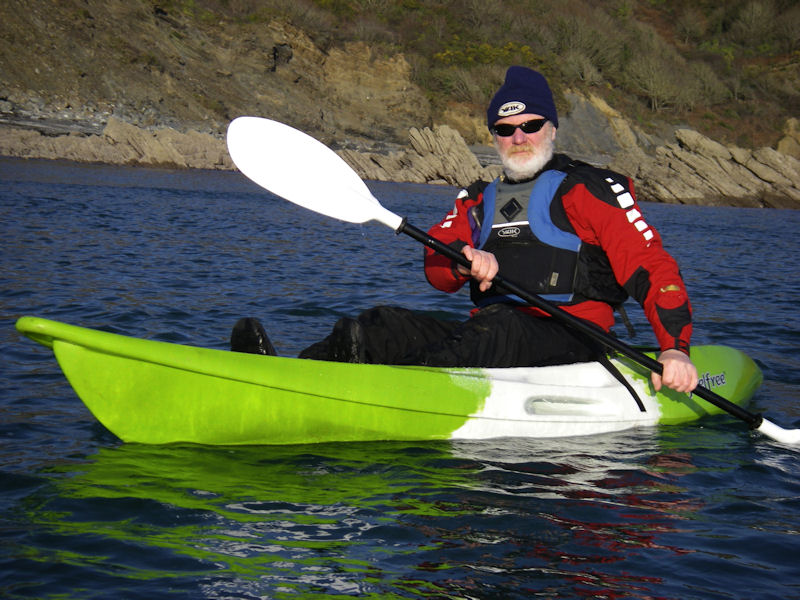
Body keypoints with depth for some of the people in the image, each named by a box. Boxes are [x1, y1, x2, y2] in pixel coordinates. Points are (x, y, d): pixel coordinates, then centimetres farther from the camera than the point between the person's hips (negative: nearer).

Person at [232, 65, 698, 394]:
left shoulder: (589, 190, 6)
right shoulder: (479, 201, 23)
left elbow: (653, 266, -2)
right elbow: (437, 267, 5)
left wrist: (675, 350, -16)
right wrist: (467, 259, -20)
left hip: (569, 349, -5)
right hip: (492, 338, 5)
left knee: (496, 327, -38)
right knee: (390, 325, -19)